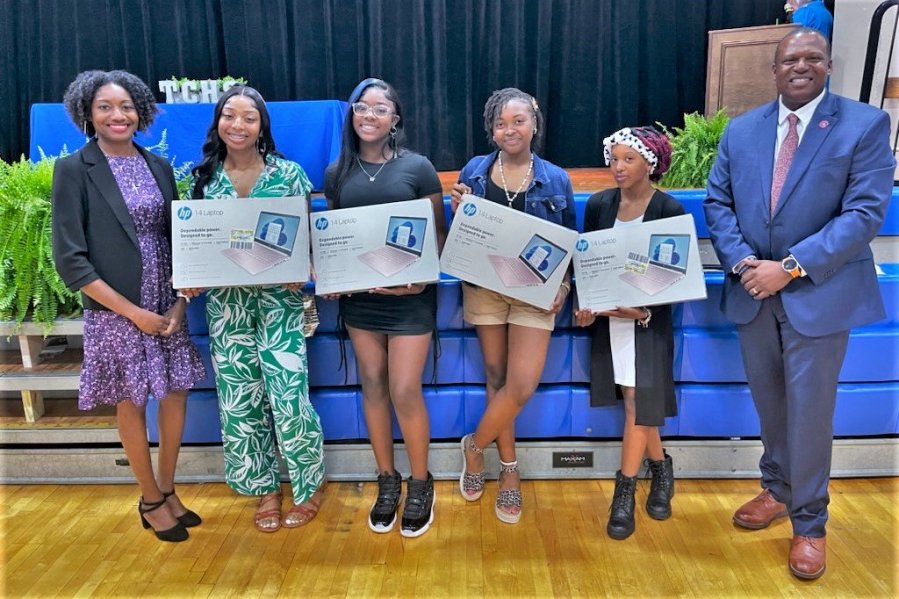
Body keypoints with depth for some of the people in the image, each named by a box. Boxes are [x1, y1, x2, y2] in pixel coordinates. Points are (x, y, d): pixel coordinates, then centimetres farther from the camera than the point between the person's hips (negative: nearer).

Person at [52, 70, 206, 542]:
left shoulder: (157, 166, 6)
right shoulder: (73, 170, -7)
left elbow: (177, 239, 8)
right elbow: (70, 260, -12)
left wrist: (180, 303, -4)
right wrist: (134, 313, -15)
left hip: (168, 308, 4)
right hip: (115, 313, -4)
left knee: (175, 396, 10)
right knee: (132, 405, 9)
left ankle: (167, 490, 32)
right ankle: (151, 501, 28)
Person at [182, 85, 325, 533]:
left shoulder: (288, 173, -1)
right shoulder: (202, 177, 7)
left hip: (279, 297, -3)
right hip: (225, 301, 3)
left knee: (287, 392, -6)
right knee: (239, 396, 8)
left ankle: (309, 482, 18)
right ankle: (264, 487, 26)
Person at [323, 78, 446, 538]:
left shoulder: (417, 167, -4)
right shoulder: (337, 172, 6)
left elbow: (439, 231, -2)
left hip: (410, 294, -3)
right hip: (359, 295, 4)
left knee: (405, 391, -3)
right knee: (372, 387, 10)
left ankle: (420, 484, 20)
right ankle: (387, 480, 29)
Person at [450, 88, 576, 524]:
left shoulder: (555, 180, 0)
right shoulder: (474, 171, 2)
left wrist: (564, 285, -8)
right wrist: (458, 207, -13)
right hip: (484, 287, 1)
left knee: (522, 386, -9)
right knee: (496, 378, 10)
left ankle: (475, 445, 18)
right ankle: (508, 467, 28)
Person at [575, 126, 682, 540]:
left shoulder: (670, 210, -7)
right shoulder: (598, 205, 3)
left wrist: (645, 311, -22)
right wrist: (585, 305, -12)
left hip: (649, 322, -3)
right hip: (608, 319, 3)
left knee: (638, 404, -3)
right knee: (635, 401, 11)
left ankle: (625, 492, 13)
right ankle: (660, 469, 35)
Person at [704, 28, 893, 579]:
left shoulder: (865, 125, -5)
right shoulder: (741, 129, 7)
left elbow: (866, 212, -13)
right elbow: (718, 202, 6)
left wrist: (790, 267, -19)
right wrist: (741, 262, -11)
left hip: (819, 291, -4)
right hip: (752, 290, 4)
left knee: (808, 410, 3)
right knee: (769, 403, 17)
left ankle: (809, 522, 22)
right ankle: (777, 489, 39)